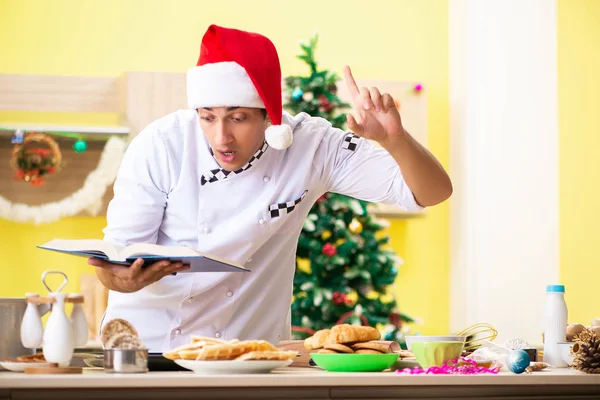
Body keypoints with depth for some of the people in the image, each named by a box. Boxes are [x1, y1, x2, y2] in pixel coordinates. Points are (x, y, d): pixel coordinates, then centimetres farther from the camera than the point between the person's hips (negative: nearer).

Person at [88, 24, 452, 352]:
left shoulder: (311, 146, -11)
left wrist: (393, 138, -30)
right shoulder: (159, 148, -14)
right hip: (147, 344, -1)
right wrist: (125, 278, -33)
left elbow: (432, 192, -11)